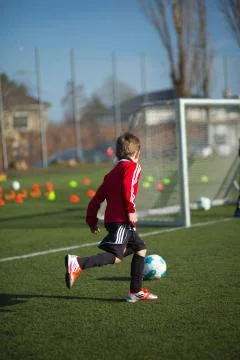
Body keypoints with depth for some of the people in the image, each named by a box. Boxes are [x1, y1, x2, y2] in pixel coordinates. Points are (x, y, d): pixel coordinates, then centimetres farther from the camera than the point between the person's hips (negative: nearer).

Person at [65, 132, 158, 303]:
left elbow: (97, 199, 20)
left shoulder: (112, 173, 25)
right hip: (121, 219, -9)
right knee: (115, 256, -16)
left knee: (140, 248, 19)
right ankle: (78, 263, -31)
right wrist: (131, 210, -20)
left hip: (111, 218, 9)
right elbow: (127, 185, -20)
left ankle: (136, 292, 18)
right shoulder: (133, 166, 2)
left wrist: (92, 221, 23)